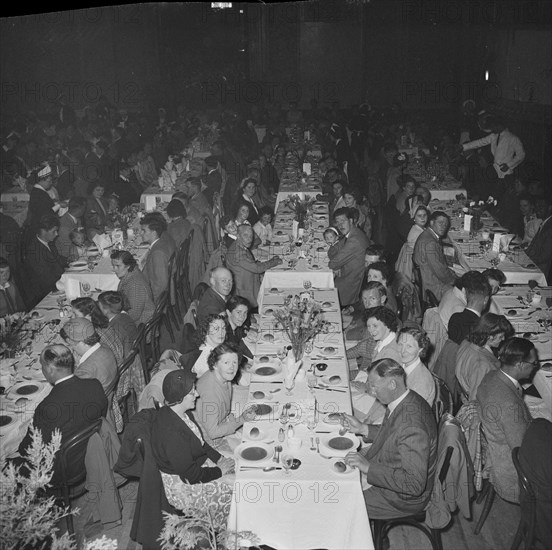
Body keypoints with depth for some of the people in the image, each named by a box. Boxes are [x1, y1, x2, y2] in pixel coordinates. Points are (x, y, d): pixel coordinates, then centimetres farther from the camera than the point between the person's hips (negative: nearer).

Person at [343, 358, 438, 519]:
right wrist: (363, 428, 1)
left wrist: (369, 468, -32)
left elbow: (414, 484, -34)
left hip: (402, 498, -9)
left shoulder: (412, 429, -38)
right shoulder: (406, 401, -8)